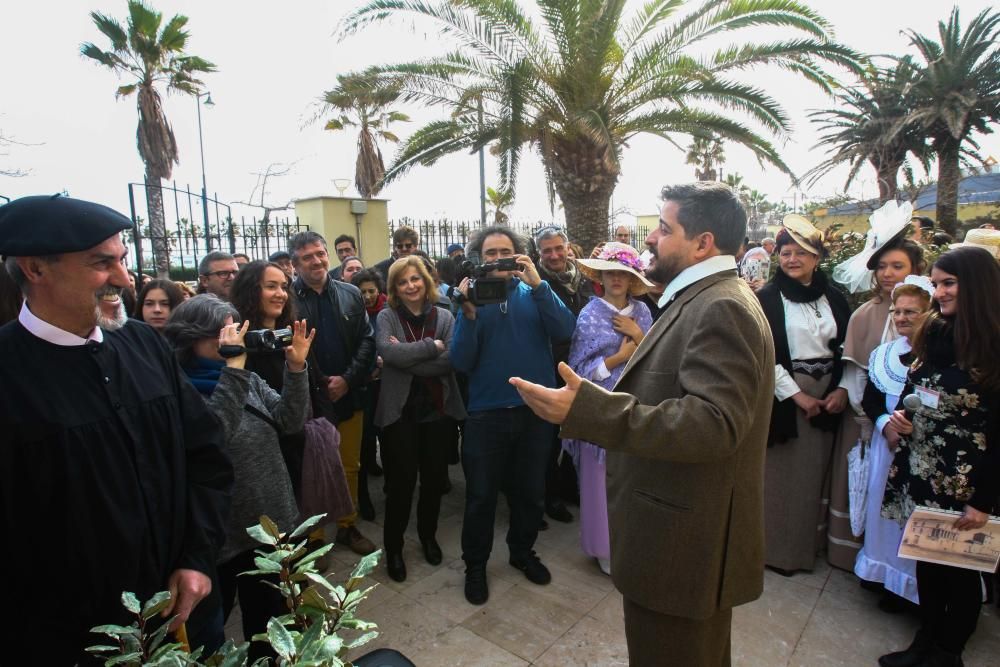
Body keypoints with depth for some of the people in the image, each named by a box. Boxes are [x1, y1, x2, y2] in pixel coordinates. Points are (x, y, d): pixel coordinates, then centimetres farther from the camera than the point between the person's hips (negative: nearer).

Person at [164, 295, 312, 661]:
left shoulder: (248, 379, 2)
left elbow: (291, 421, -6)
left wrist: (296, 367, -18)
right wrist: (234, 366, -35)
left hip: (271, 525, 6)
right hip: (219, 536, -5)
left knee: (270, 623, 25)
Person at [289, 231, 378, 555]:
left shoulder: (351, 294, 5)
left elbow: (367, 340, 2)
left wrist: (348, 379, -9)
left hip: (348, 397, 4)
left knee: (350, 466, 16)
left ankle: (347, 526, 34)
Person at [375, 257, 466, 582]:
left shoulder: (444, 316, 2)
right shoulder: (387, 316, -1)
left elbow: (449, 360, -13)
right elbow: (388, 352, -20)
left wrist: (406, 356, -16)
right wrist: (432, 346, -17)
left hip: (438, 408, 2)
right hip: (399, 409, -2)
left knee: (434, 477, 14)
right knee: (401, 480, 4)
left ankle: (428, 536, 38)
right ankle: (393, 548, 24)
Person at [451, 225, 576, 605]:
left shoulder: (535, 292, 2)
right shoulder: (473, 297, -1)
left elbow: (565, 331, -16)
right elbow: (461, 363, -10)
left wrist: (538, 284, -22)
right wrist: (468, 312, -21)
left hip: (535, 410, 2)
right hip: (487, 413, -1)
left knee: (531, 492, 18)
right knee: (481, 495, 10)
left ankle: (522, 552, 42)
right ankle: (475, 566, 32)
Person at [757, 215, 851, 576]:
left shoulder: (834, 297, 7)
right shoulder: (767, 298, -6)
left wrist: (842, 389, -2)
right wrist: (797, 394, -13)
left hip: (828, 394, 4)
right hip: (783, 394, -4)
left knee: (815, 472, 11)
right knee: (781, 474, 3)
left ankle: (808, 544, 29)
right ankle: (777, 547, 18)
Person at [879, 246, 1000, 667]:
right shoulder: (934, 334, 6)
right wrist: (894, 420, -3)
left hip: (966, 484, -5)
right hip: (920, 474, 6)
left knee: (959, 566, 12)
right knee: (926, 558, 16)